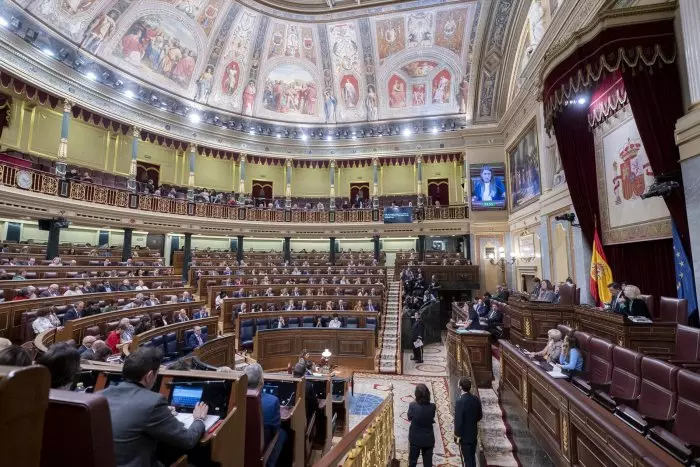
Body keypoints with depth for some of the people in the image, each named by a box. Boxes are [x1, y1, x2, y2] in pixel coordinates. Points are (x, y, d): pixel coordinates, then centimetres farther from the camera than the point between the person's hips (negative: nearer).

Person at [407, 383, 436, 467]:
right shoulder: (432, 406, -15)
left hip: (415, 439, -1)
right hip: (428, 439, 1)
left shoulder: (412, 405, -20)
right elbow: (432, 417, 4)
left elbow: (409, 418, -3)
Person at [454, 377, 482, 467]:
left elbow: (458, 421, -24)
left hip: (465, 435, -7)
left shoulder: (460, 402, -28)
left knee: (467, 458, 9)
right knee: (472, 457, 22)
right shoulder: (476, 399, -7)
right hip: (474, 433, 7)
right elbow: (479, 416, 6)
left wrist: (457, 436, -11)